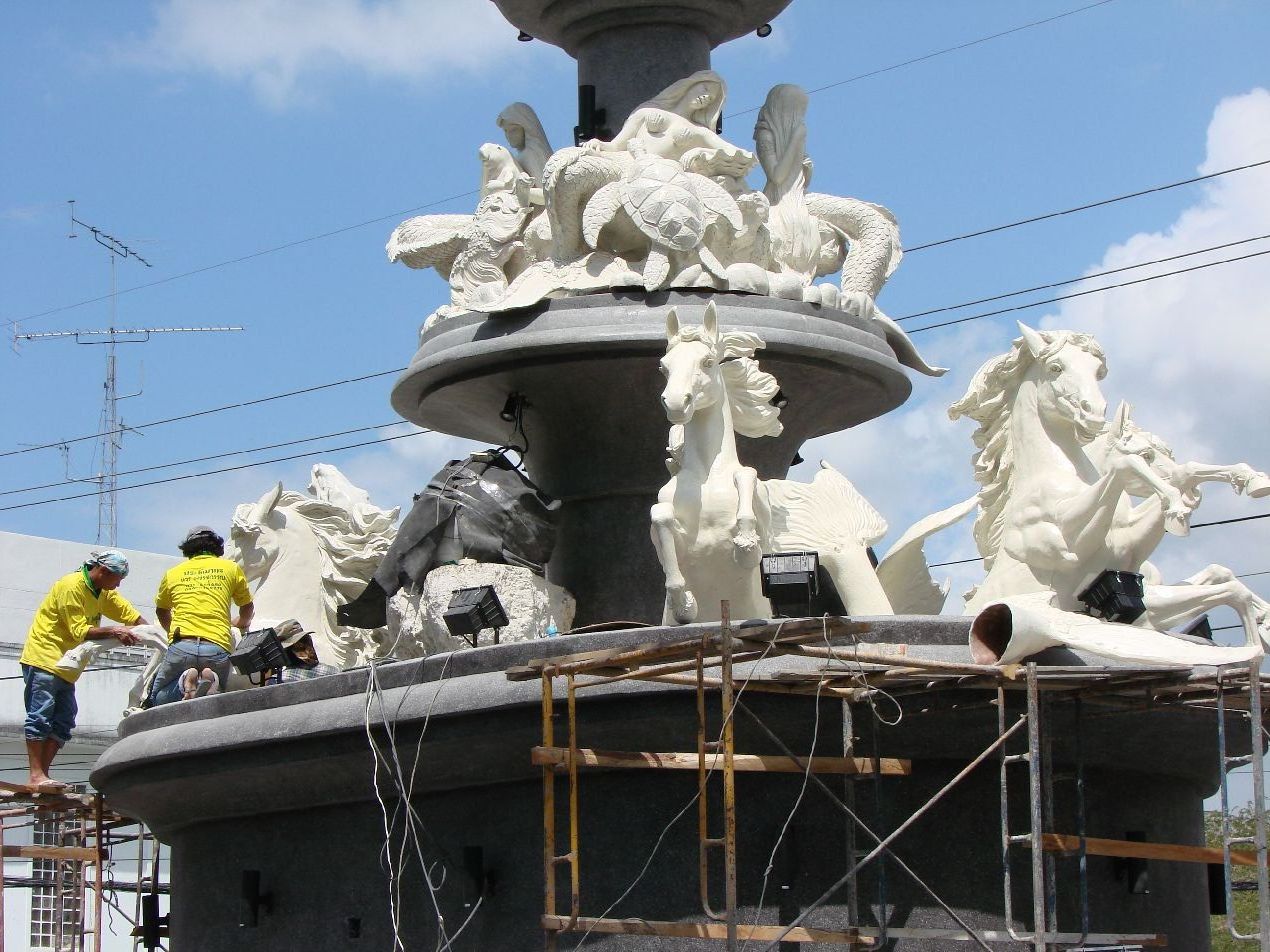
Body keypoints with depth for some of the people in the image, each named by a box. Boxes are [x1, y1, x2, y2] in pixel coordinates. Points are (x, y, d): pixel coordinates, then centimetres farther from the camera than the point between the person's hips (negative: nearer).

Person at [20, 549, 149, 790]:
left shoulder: (103, 593, 14)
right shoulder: (70, 586, -14)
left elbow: (131, 614, 11)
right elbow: (79, 632, -18)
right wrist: (112, 631, -25)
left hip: (65, 668, 9)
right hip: (43, 659, -9)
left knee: (63, 722, 2)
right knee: (40, 717, -12)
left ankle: (42, 776, 1)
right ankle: (36, 776, -16)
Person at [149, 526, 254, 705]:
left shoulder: (172, 573, 20)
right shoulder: (232, 568, 17)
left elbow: (161, 611, 37)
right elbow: (247, 609, 32)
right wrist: (238, 624, 54)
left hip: (181, 647, 0)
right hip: (218, 648, 0)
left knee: (158, 698, 17)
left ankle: (184, 684, -17)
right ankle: (209, 681, -18)